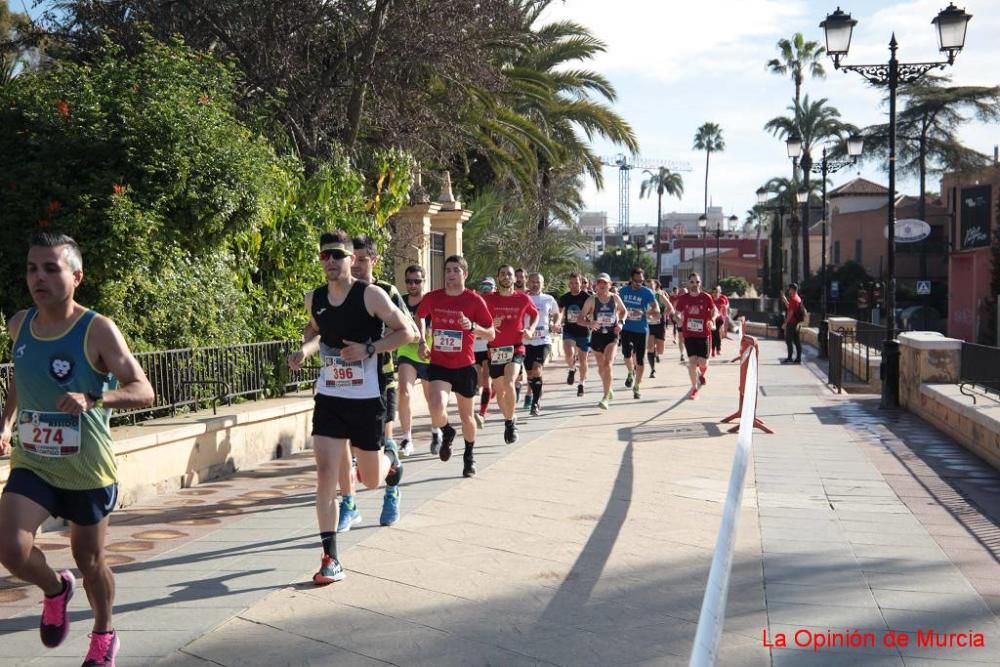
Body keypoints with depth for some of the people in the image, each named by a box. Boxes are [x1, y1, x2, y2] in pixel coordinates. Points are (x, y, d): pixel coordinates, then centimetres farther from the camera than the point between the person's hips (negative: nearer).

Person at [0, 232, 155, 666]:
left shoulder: (98, 330, -17)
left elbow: (144, 392, -20)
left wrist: (93, 399, -36)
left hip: (87, 469, -3)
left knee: (89, 560, 11)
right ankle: (55, 589, 20)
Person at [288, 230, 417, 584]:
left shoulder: (371, 294, -11)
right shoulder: (314, 299, 3)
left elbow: (407, 332, -8)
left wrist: (368, 349, -18)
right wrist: (305, 350, 2)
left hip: (367, 399, -3)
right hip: (329, 398, 3)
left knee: (371, 479, 10)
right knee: (326, 474, -7)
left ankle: (391, 460, 48)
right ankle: (331, 559, 0)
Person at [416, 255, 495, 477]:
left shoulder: (475, 300, -7)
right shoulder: (432, 298, -1)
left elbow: (491, 334, -5)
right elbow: (418, 317, 20)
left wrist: (472, 326, -24)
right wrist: (422, 342, 7)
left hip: (465, 366, 0)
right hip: (439, 365, 0)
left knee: (466, 416, 13)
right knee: (437, 409, -23)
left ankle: (469, 456, 38)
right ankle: (447, 433, 13)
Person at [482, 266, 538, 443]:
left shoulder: (524, 299, -1)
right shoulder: (489, 299, -2)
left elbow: (535, 315, 17)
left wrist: (530, 330, -1)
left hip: (516, 348, -2)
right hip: (495, 349, 2)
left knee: (509, 383, -24)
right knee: (499, 390, 11)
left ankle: (510, 422, -5)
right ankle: (510, 420, 37)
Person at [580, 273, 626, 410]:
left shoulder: (615, 298, 0)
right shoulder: (592, 300, -5)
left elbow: (623, 311, 18)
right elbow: (582, 317, -4)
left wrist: (620, 323, 0)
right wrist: (589, 323, -24)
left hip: (612, 335, -1)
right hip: (597, 335, 1)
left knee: (608, 364, -19)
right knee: (601, 367, 14)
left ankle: (606, 398, -18)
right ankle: (609, 390, 41)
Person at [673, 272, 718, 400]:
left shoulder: (706, 297, -5)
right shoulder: (683, 298, -1)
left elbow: (715, 311, 2)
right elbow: (678, 313, 9)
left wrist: (712, 320, -17)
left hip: (703, 334, 0)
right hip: (688, 334, 1)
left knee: (702, 362, 0)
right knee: (692, 360, -7)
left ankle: (702, 374, 39)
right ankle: (694, 387, 8)